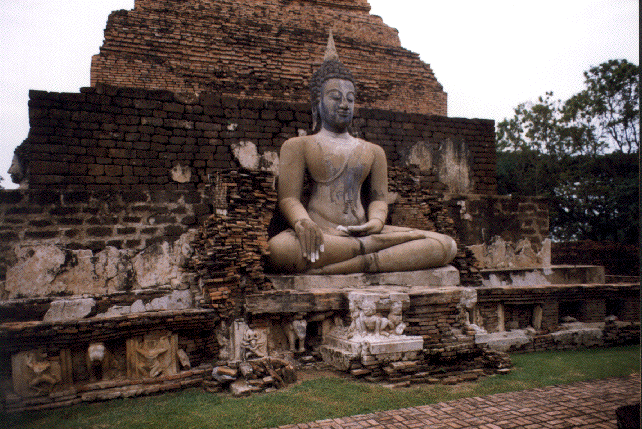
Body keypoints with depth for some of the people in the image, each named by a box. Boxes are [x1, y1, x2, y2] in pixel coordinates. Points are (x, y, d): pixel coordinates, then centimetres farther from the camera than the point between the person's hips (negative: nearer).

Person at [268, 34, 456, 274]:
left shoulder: (373, 151, 25)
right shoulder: (298, 146, 13)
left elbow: (379, 198, 16)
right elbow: (289, 198, 1)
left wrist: (375, 222, -9)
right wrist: (303, 223, -23)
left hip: (362, 232, 4)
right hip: (321, 236, -3)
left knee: (446, 246, -18)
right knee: (280, 248, -42)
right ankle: (373, 245, -29)